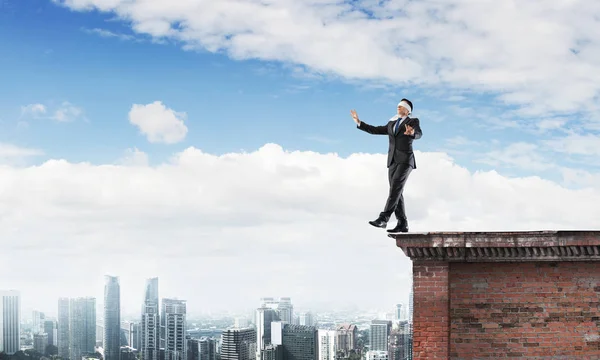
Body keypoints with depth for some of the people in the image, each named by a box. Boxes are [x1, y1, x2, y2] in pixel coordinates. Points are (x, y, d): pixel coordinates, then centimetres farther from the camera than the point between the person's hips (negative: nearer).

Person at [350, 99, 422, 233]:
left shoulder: (413, 122, 4)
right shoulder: (391, 124, 23)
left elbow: (419, 134, -17)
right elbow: (374, 130, 24)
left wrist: (412, 133, -41)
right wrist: (358, 122, 17)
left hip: (405, 160, -6)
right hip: (393, 161, 6)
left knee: (395, 189, -19)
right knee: (396, 192, 0)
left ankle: (383, 219, -26)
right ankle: (402, 224, 3)